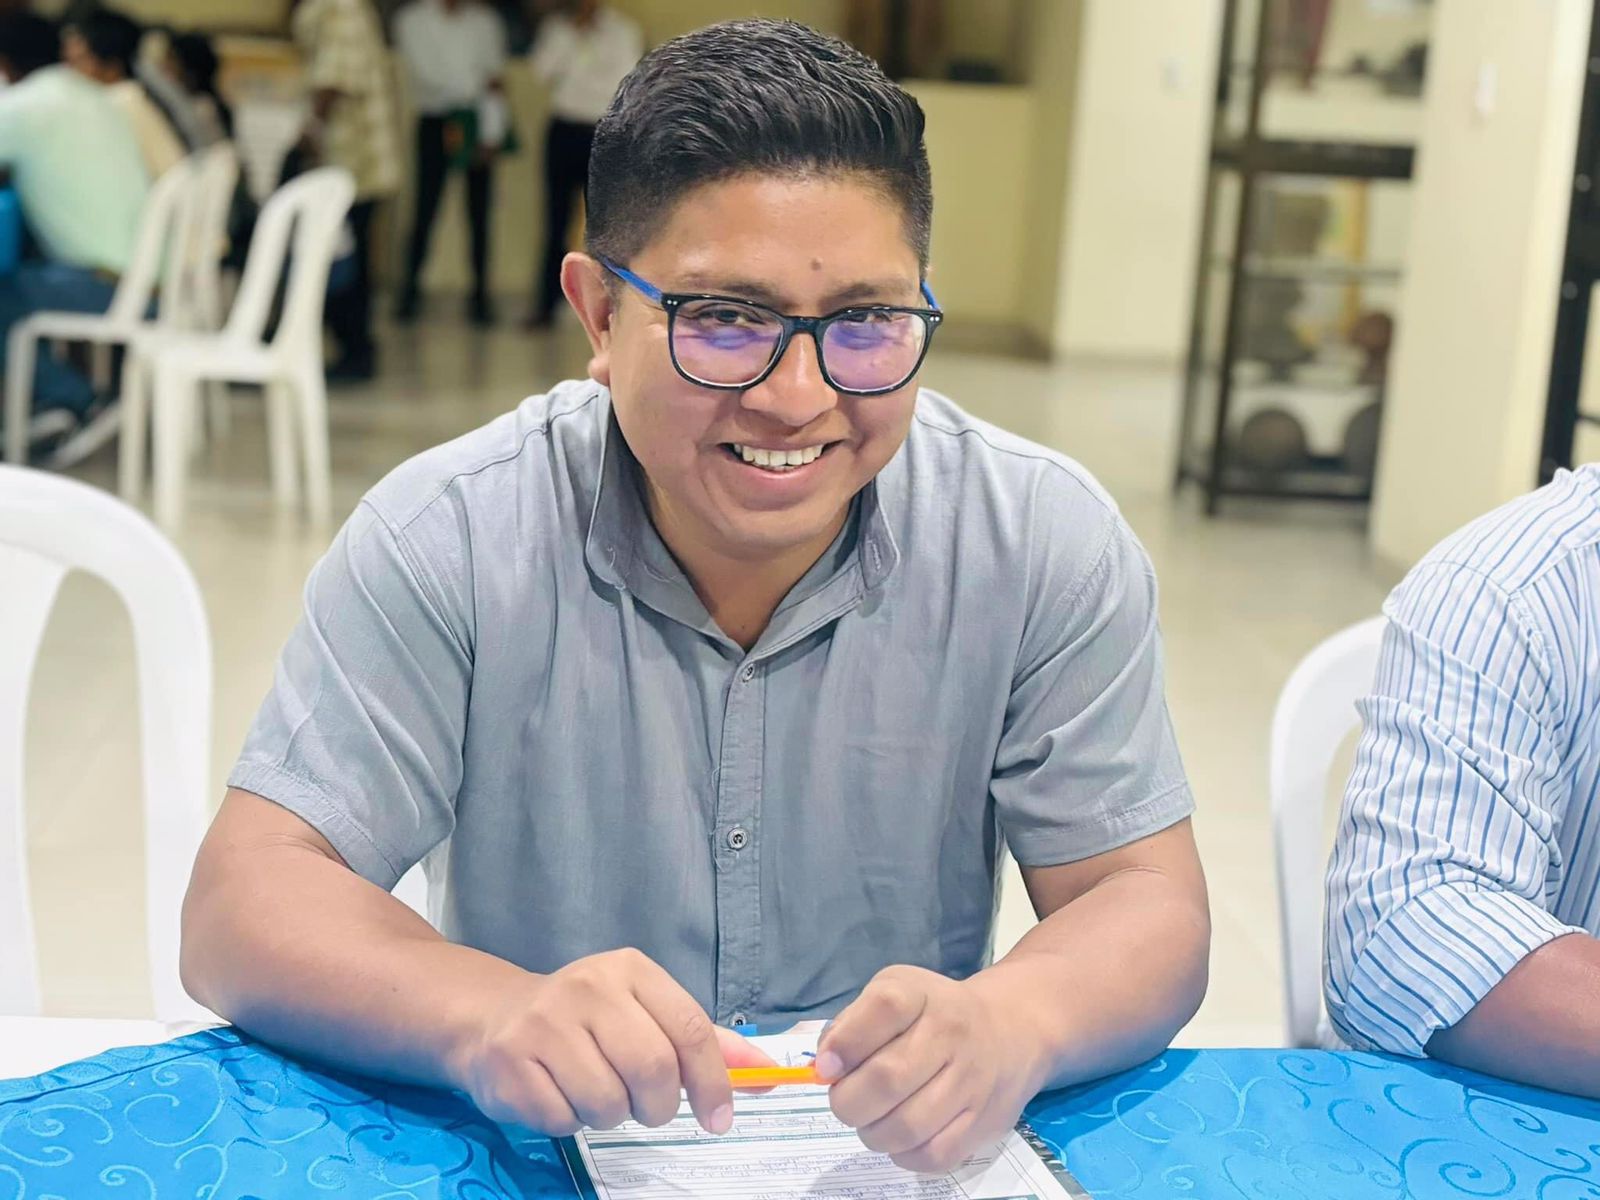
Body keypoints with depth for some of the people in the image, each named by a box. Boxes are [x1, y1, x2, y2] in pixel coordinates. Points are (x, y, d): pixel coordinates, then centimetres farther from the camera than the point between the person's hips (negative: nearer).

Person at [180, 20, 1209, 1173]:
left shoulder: (1046, 547, -10)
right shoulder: (444, 542, -13)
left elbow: (1147, 906, -8)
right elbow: (244, 908, -15)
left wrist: (1014, 1021, -32)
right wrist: (484, 1012, -37)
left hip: (908, 1156, 1)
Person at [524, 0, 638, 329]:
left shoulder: (623, 31, 4)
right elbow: (544, 69, -2)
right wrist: (571, 33, -7)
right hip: (563, 131, 2)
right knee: (557, 220, 2)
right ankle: (545, 306, 5)